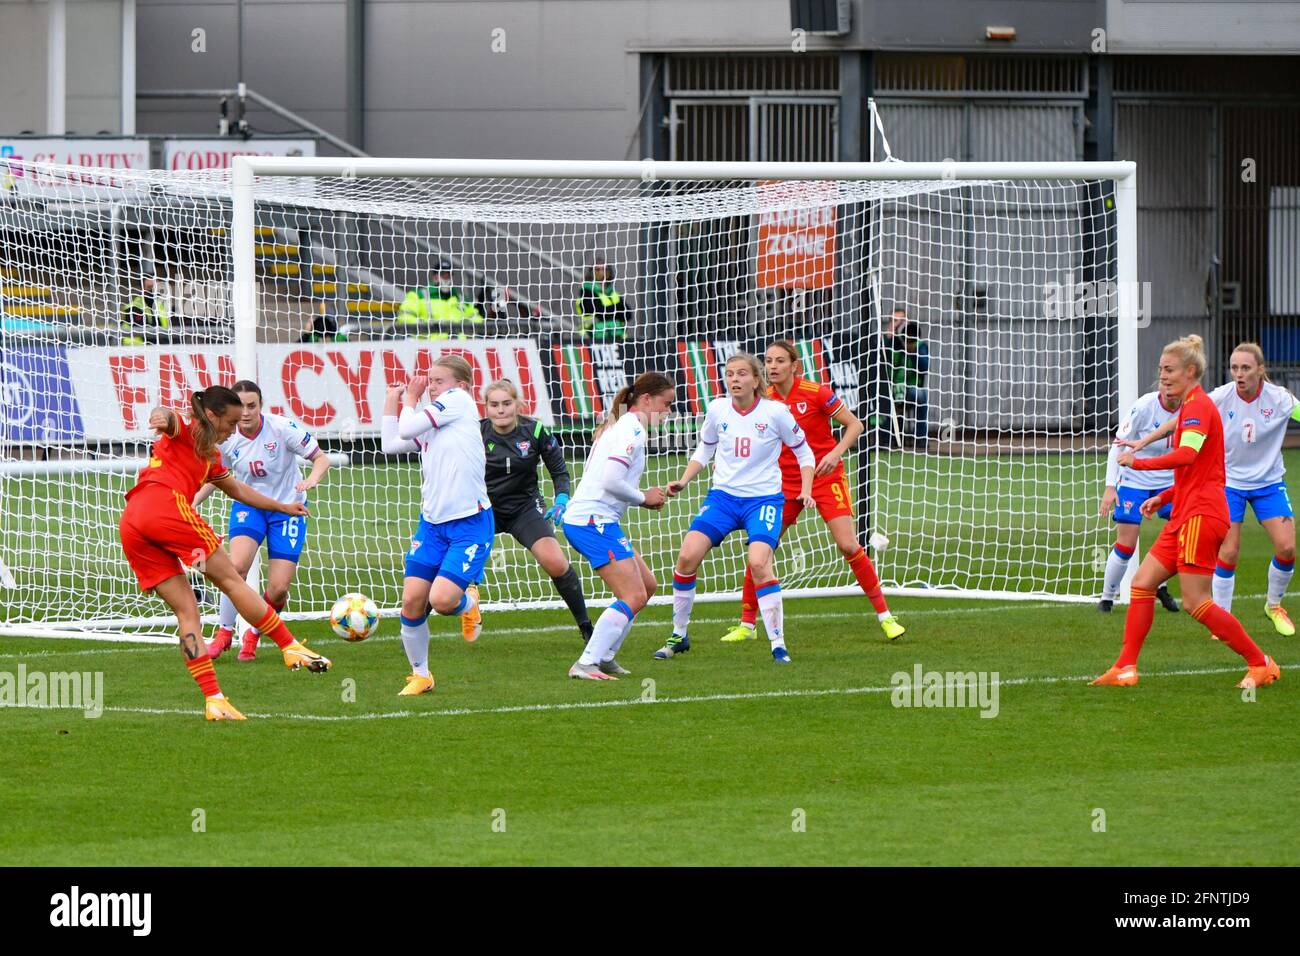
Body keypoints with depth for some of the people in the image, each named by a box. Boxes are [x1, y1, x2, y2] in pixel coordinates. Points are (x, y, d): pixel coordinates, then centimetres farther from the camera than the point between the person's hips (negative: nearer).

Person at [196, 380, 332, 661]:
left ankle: (253, 635, 20)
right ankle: (224, 633, -8)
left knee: (278, 590, -9)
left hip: (287, 508, -1)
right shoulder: (226, 438, -9)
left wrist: (312, 479, -35)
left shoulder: (282, 428, -19)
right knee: (237, 566, -26)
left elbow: (321, 458, -14)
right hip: (247, 505, 1)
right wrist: (193, 501, -7)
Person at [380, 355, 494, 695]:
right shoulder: (427, 423, 16)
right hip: (432, 523, 7)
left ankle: (468, 604, 18)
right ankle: (420, 674, 15)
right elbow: (390, 444, 16)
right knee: (412, 600, -2)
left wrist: (410, 399, 10)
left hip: (470, 523, -7)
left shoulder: (459, 401, -6)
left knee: (442, 600, -19)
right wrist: (393, 398, 20)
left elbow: (406, 429, -9)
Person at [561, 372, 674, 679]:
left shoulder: (621, 426, 20)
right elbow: (611, 481, -22)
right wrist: (643, 498, -7)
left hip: (587, 519, 11)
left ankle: (604, 657, 18)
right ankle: (585, 665, -18)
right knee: (634, 597, -14)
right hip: (593, 522, -11)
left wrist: (645, 499, 8)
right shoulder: (632, 430, -12)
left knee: (647, 586, 17)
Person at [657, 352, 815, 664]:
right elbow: (704, 450, 18)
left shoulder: (775, 412, -8)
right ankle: (679, 636, 5)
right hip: (723, 495, 3)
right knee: (688, 555, -13)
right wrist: (683, 481, 4)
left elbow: (804, 453, 5)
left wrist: (806, 491, -7)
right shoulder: (717, 410, 1)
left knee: (758, 562, -25)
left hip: (764, 498, -3)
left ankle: (778, 644, -15)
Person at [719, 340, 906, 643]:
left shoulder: (816, 393, -13)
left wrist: (836, 453, -21)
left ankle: (885, 617, 0)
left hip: (824, 477, -4)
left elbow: (854, 425, -7)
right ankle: (746, 625, 10)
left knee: (849, 545, -12)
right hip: (786, 481, 4)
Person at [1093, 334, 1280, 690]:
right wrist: (1164, 498, 19)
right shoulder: (1190, 407, 20)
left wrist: (1138, 462, -21)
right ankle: (1126, 668, 3)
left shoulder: (1198, 405, -11)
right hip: (1186, 515, 10)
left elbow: (1187, 455, -28)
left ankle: (1261, 664, -2)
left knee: (1197, 603, -10)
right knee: (1142, 583, 4)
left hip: (1200, 515, -10)